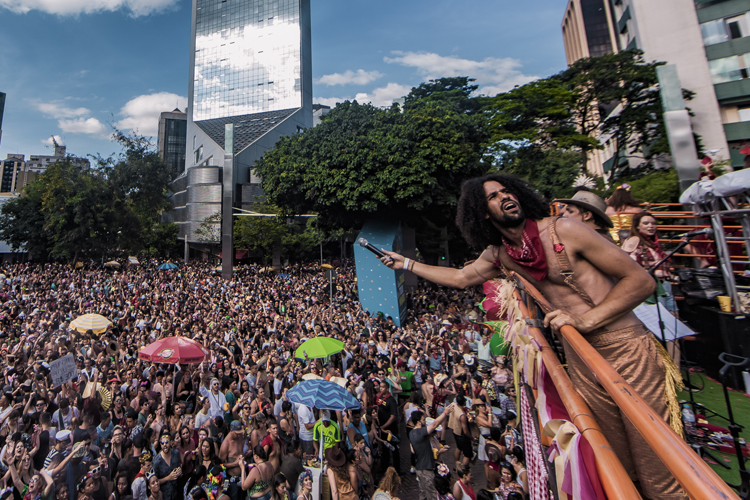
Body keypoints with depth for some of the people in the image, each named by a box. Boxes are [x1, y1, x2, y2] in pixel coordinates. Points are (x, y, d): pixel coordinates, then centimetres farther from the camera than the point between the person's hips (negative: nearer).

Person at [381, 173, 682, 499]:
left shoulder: (563, 230, -13)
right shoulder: (498, 255, 2)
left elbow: (640, 280, -10)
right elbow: (458, 278, 16)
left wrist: (584, 320, -21)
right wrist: (406, 263, 19)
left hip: (627, 351, -3)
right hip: (581, 358, 4)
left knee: (659, 474, 4)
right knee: (616, 468, 17)